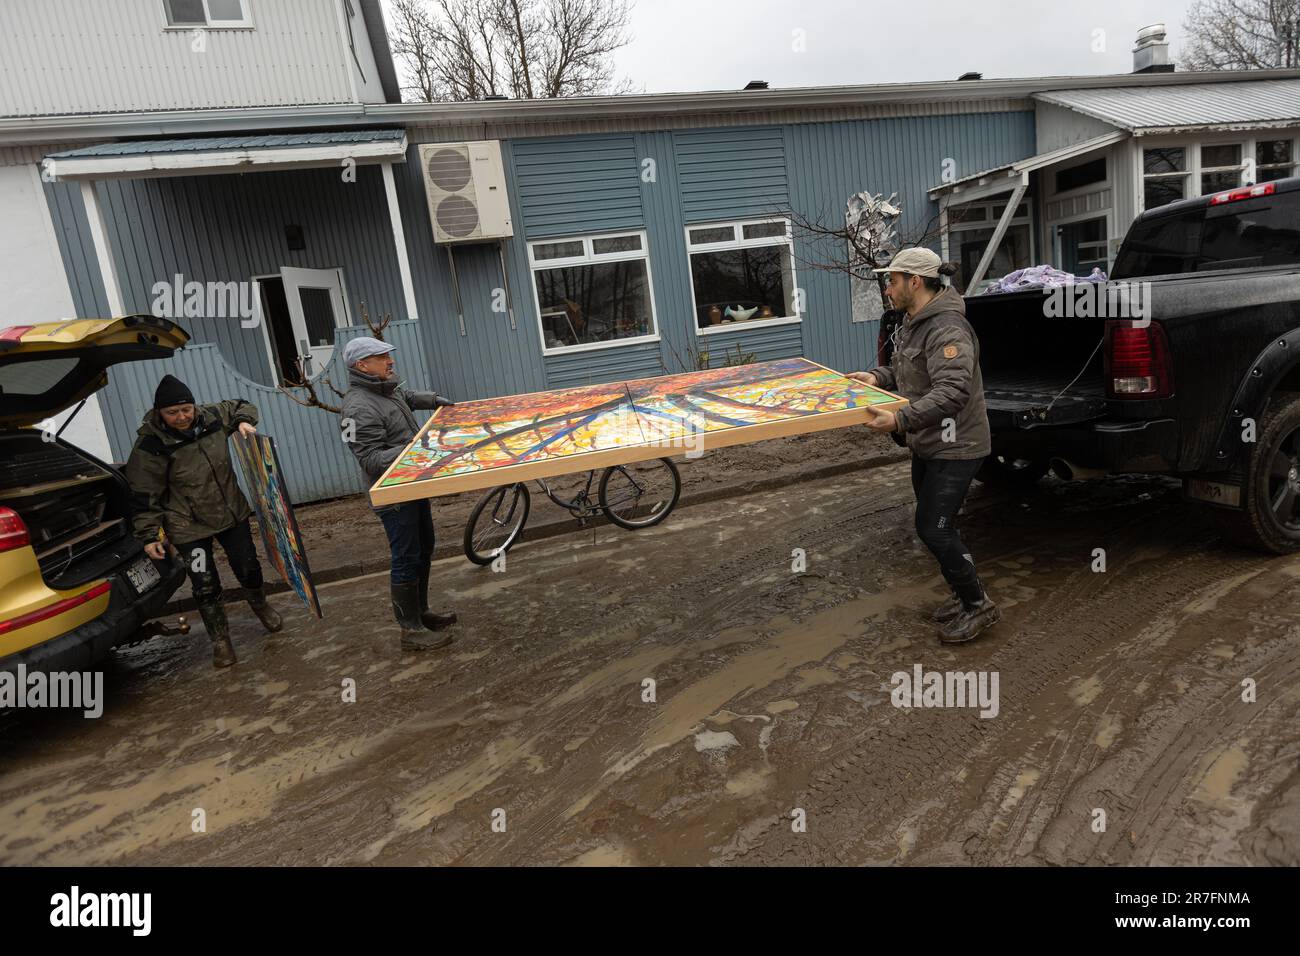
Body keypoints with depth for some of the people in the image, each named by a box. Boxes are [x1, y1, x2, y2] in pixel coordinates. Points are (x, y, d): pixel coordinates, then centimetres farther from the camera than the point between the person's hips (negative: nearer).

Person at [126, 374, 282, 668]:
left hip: (232, 512, 4)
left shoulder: (211, 417, -7)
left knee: (248, 569, 14)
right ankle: (220, 641, 21)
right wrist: (149, 536, -13)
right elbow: (145, 496, -12)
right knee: (205, 587, 0)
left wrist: (244, 422, -7)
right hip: (190, 527, -4)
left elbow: (240, 406, 15)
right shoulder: (150, 446, -18)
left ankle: (260, 606, 46)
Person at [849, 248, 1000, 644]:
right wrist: (877, 377, 2)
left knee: (934, 529, -6)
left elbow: (953, 391, -33)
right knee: (935, 525, 17)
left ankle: (978, 606, 13)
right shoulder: (914, 323, 9)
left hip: (955, 448, -10)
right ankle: (964, 594, 34)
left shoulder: (948, 329, -23)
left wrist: (900, 420, -41)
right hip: (927, 445, 10)